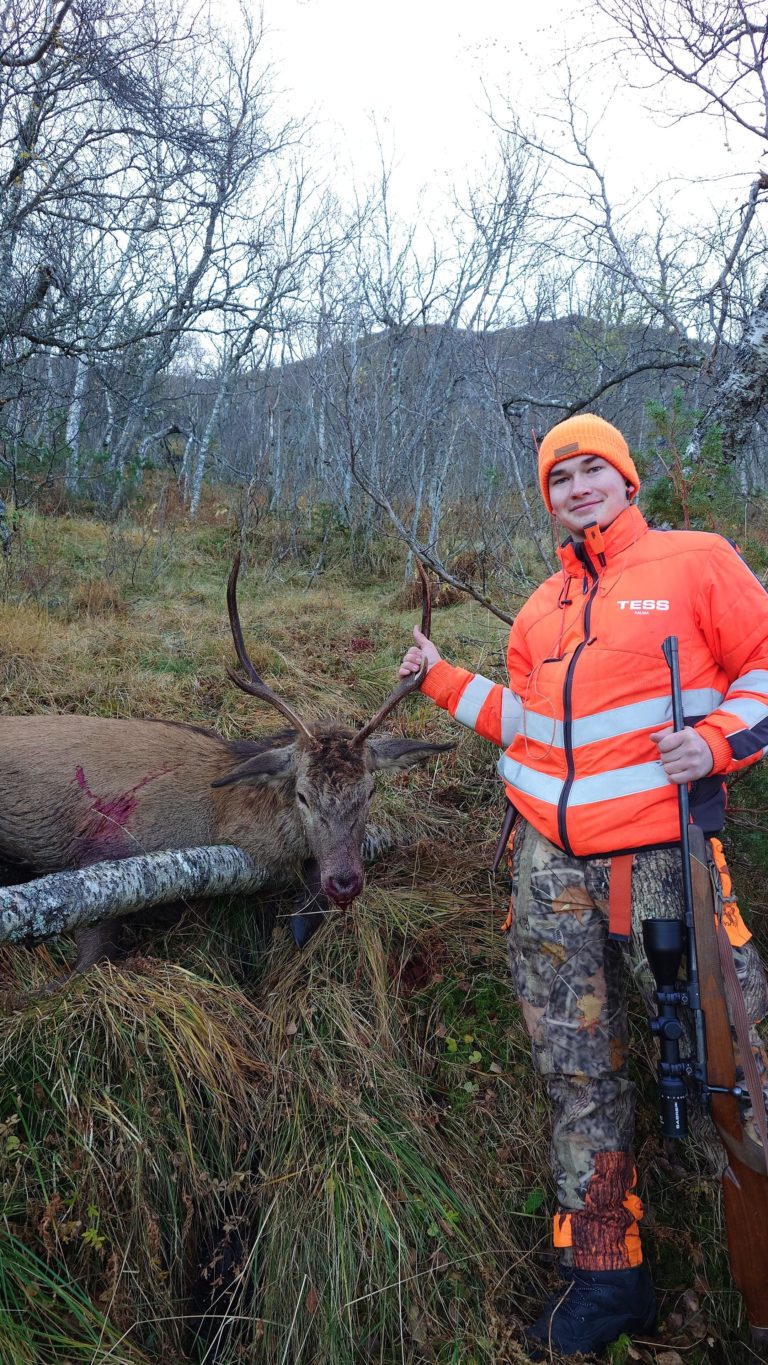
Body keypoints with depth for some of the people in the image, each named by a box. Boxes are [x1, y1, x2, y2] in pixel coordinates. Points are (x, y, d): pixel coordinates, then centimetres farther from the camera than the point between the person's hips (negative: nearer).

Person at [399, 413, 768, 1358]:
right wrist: (441, 679, 18)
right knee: (576, 1068, 10)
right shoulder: (542, 608, 17)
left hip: (659, 853, -5)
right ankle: (606, 1276, 25)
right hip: (551, 862, 5)